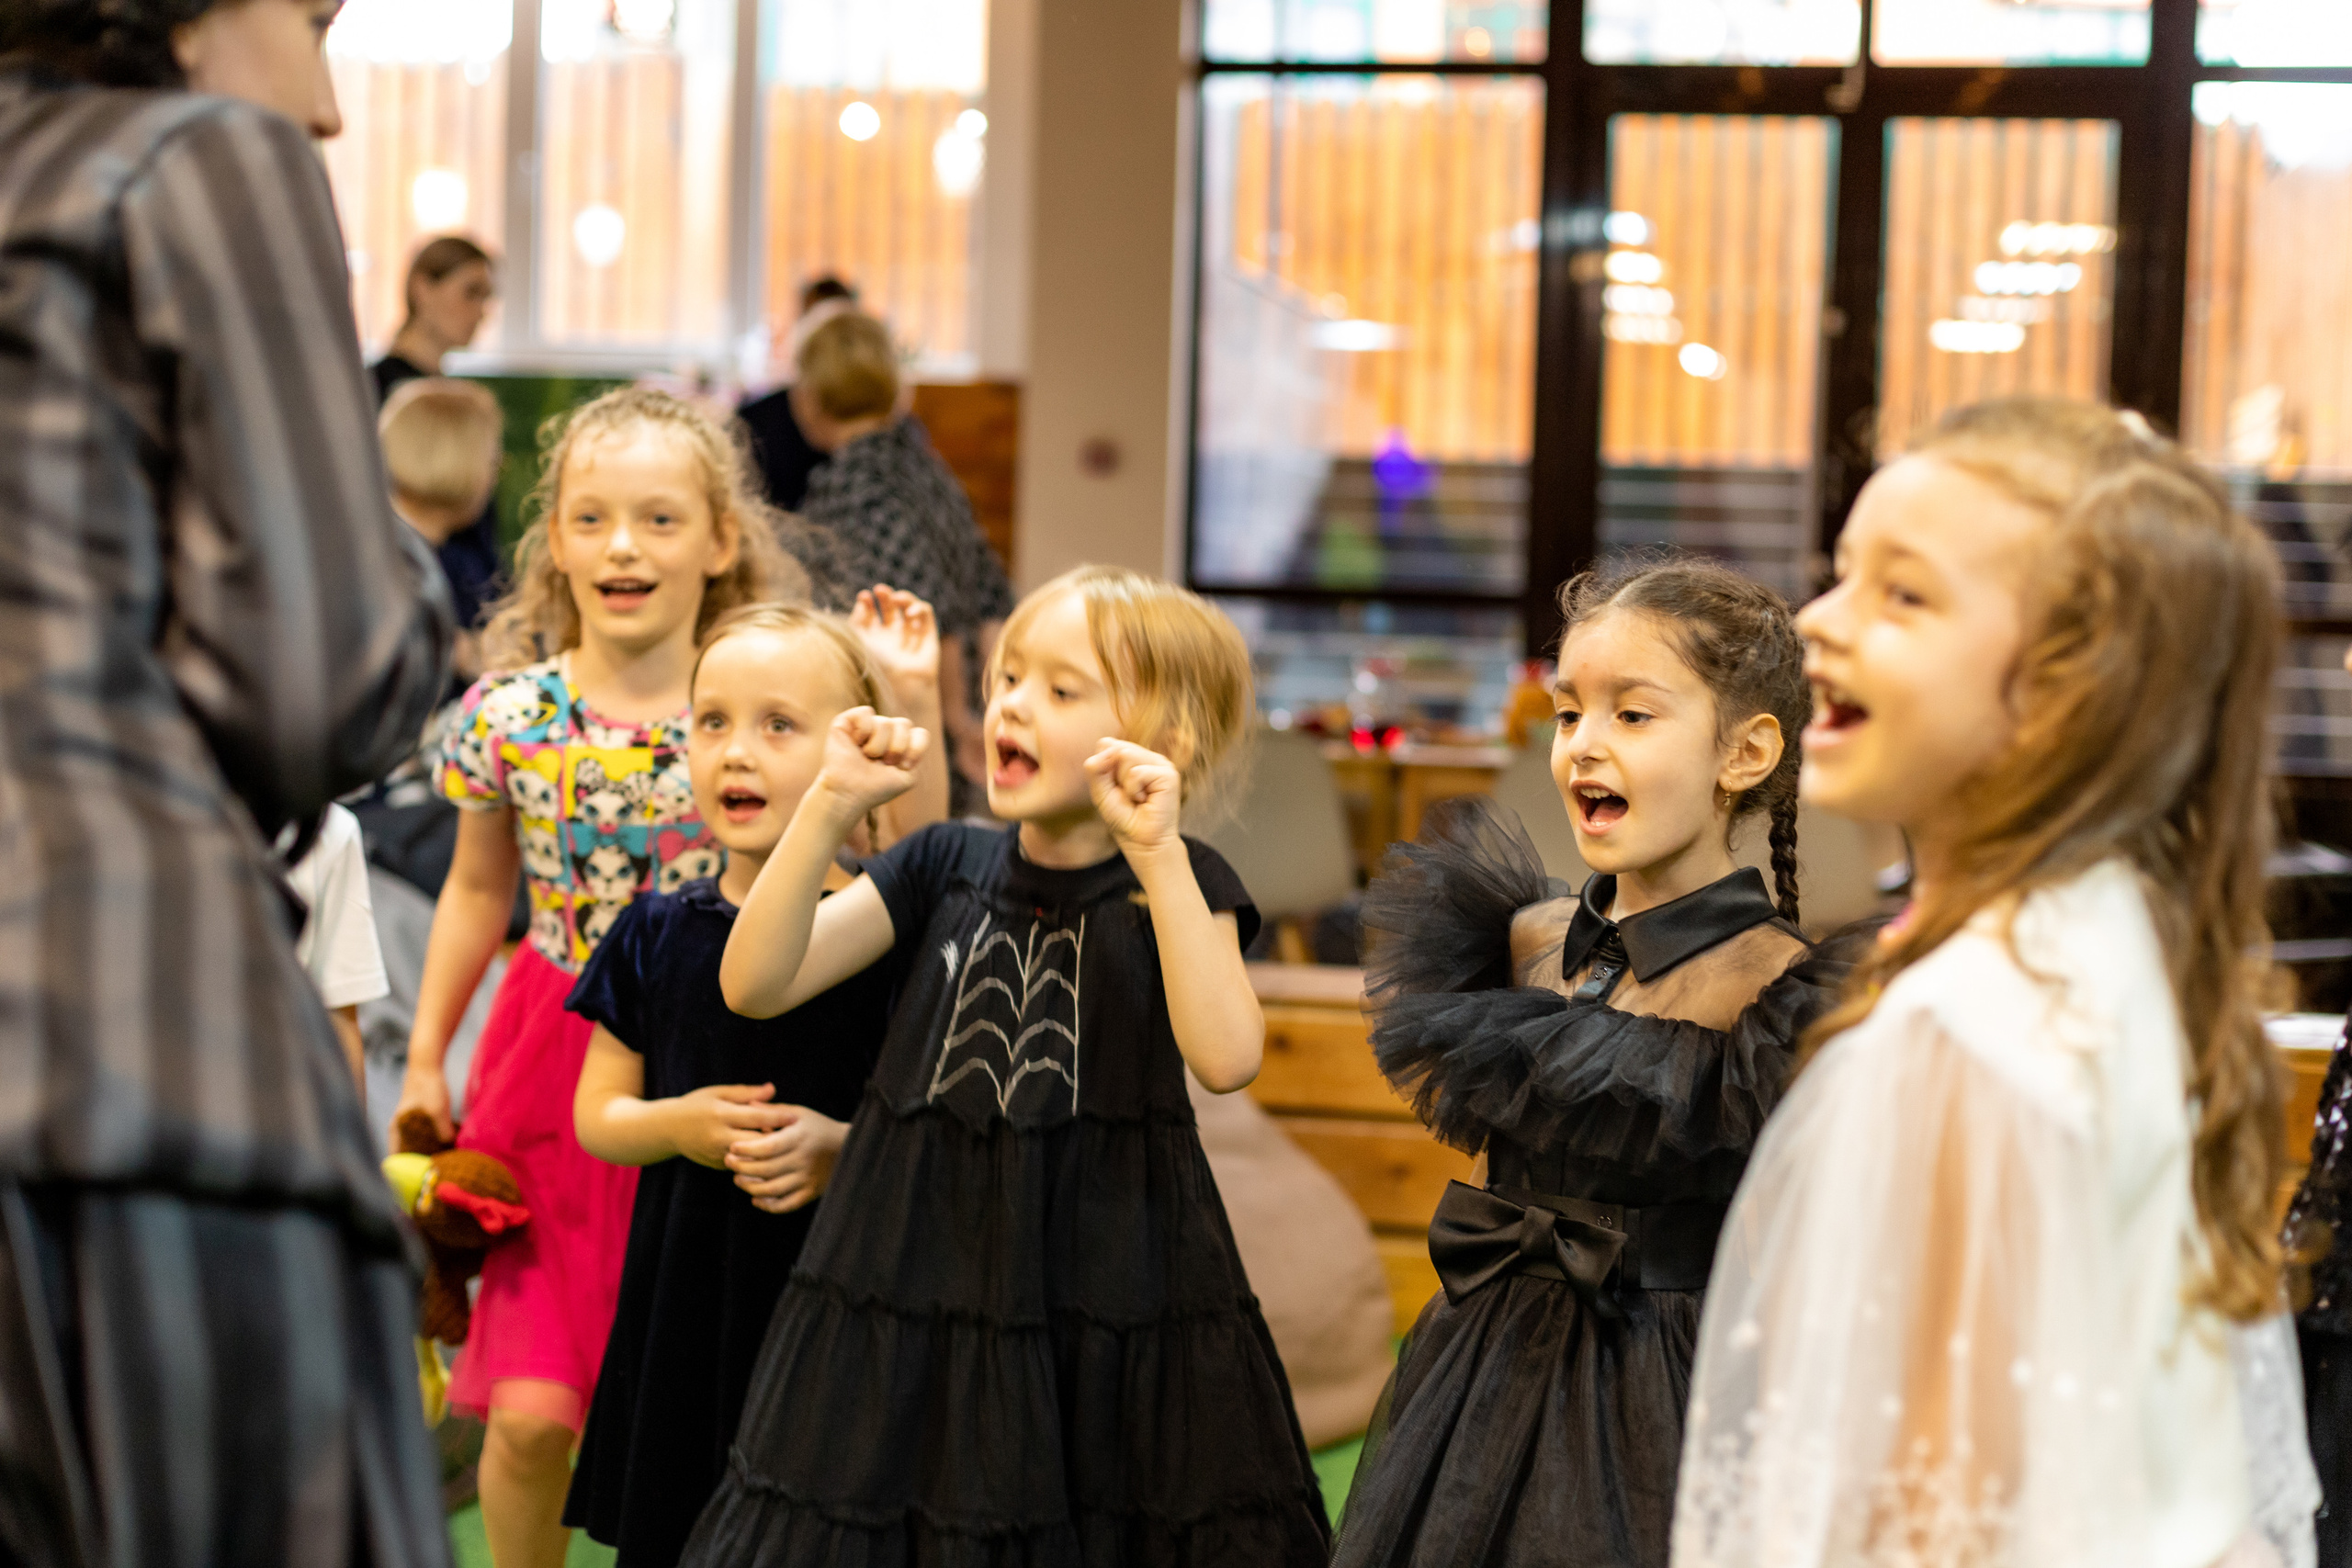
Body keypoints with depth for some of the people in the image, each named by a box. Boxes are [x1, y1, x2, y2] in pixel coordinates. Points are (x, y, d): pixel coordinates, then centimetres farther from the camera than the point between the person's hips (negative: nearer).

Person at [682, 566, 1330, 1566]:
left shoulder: (1179, 882, -2)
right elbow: (754, 985, -2)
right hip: (917, 1289, 3)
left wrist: (1156, 854, -22)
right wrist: (831, 808, -11)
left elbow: (1225, 1058, -20)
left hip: (1111, 1312, -3)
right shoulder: (945, 865, 6)